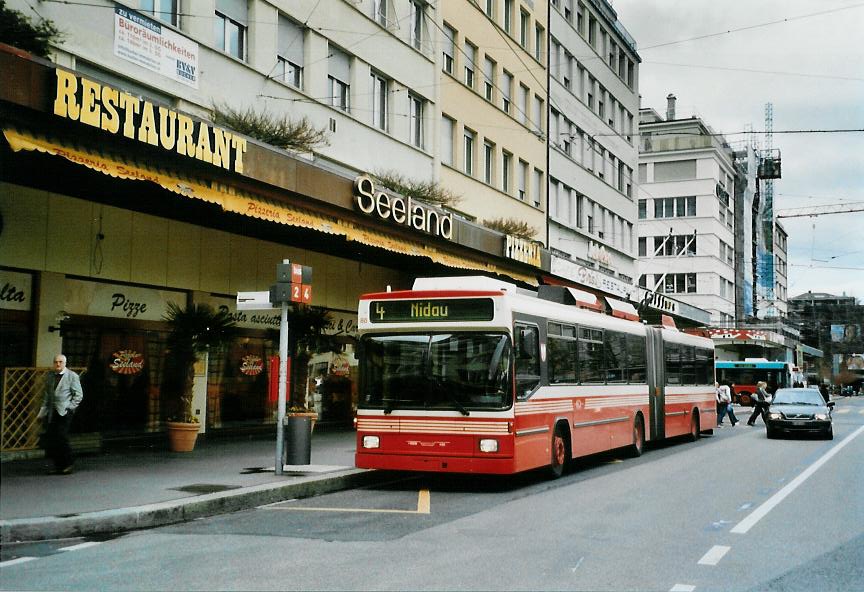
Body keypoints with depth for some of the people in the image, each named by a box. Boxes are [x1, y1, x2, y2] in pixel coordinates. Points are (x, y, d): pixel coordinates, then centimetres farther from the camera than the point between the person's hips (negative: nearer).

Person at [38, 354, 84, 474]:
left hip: (64, 412, -5)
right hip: (51, 413, 6)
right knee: (50, 439, 1)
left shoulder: (72, 376, 0)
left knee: (61, 438, -13)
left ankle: (68, 465, -1)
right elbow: (47, 395, 21)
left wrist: (69, 407, -8)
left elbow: (78, 395, -1)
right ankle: (58, 466, 11)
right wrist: (43, 410, 12)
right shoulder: (50, 377, 16)